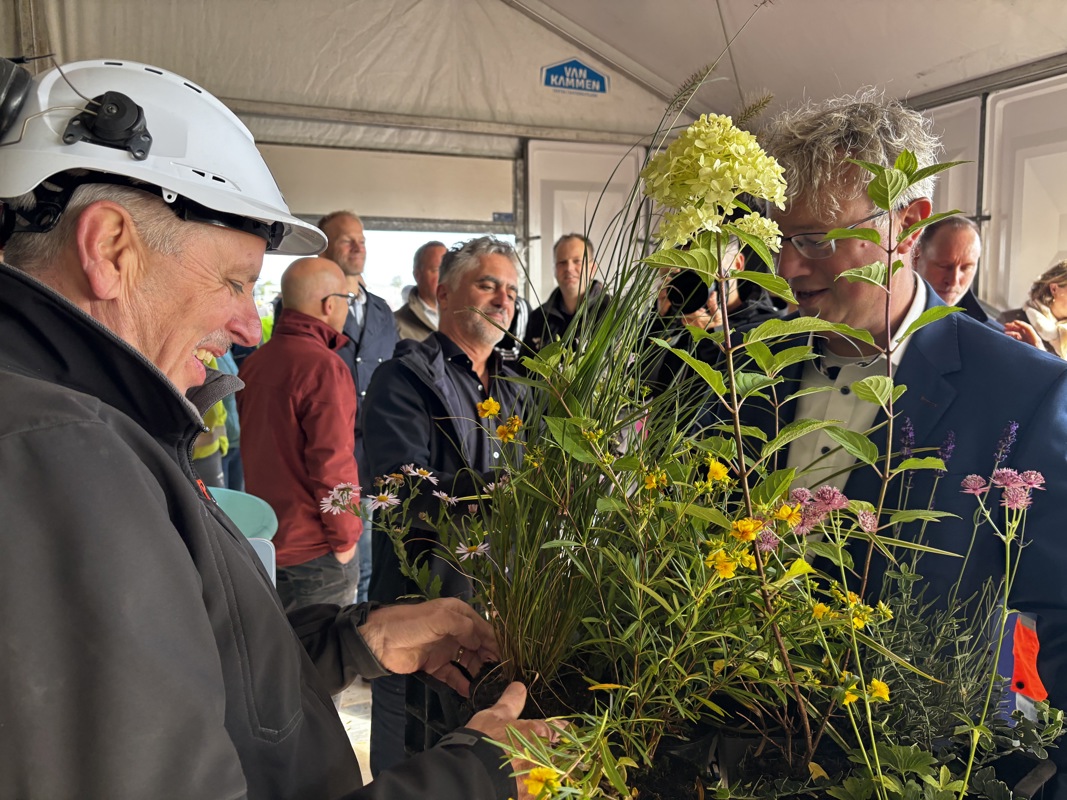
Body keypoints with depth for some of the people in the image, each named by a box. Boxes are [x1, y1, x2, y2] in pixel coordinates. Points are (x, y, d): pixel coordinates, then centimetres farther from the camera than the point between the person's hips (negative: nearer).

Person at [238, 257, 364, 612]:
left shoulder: (253, 363, 7)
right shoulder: (323, 366, -19)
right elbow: (332, 462, -22)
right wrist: (345, 540, -11)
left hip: (263, 542, 8)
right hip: (313, 553, -8)